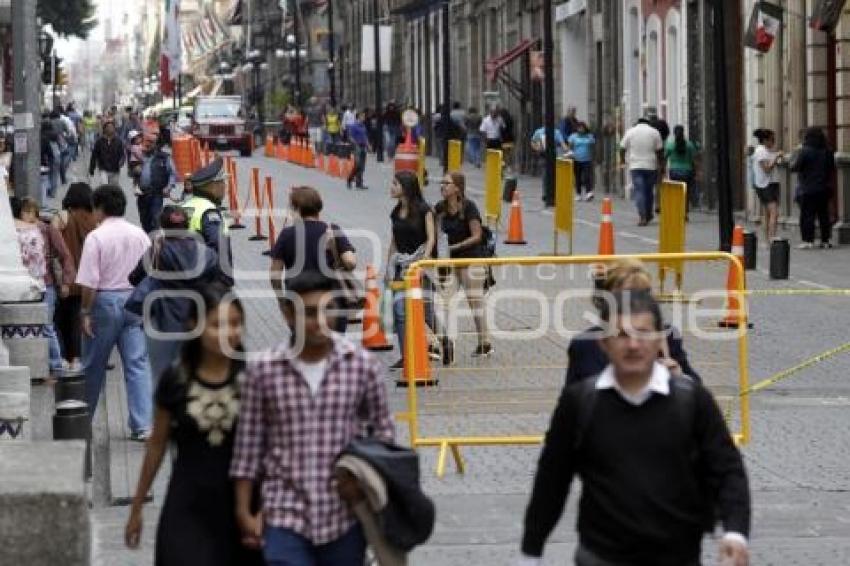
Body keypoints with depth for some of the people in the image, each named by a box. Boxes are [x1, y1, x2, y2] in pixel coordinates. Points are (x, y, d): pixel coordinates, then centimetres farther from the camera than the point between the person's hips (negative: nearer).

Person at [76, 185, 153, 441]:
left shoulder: (96, 237, -11)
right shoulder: (140, 235, 5)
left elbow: (89, 282, -15)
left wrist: (86, 311, -7)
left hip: (105, 301, -4)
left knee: (93, 365, 10)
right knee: (137, 363, 2)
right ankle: (143, 425, -6)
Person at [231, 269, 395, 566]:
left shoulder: (363, 365, -3)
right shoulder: (263, 370, -4)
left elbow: (382, 434, 7)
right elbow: (249, 446, 3)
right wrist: (244, 512, 3)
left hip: (346, 517, 1)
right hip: (285, 516, -1)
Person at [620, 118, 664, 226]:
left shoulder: (630, 131, 4)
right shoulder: (654, 132, 5)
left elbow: (622, 149, 3)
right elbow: (659, 151, 2)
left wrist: (623, 160, 19)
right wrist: (660, 164, 11)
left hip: (635, 166, -1)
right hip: (651, 166, 1)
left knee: (639, 191, -5)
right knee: (648, 191, 13)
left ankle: (643, 217, -17)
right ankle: (648, 215, 19)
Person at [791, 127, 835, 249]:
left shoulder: (804, 152, -14)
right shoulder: (828, 152, 5)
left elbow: (794, 167, -13)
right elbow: (832, 168, 14)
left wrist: (794, 158, 5)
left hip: (807, 189, -5)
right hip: (824, 188, 5)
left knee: (807, 215, -2)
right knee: (824, 214, 10)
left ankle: (808, 240, -5)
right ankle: (826, 240, 12)